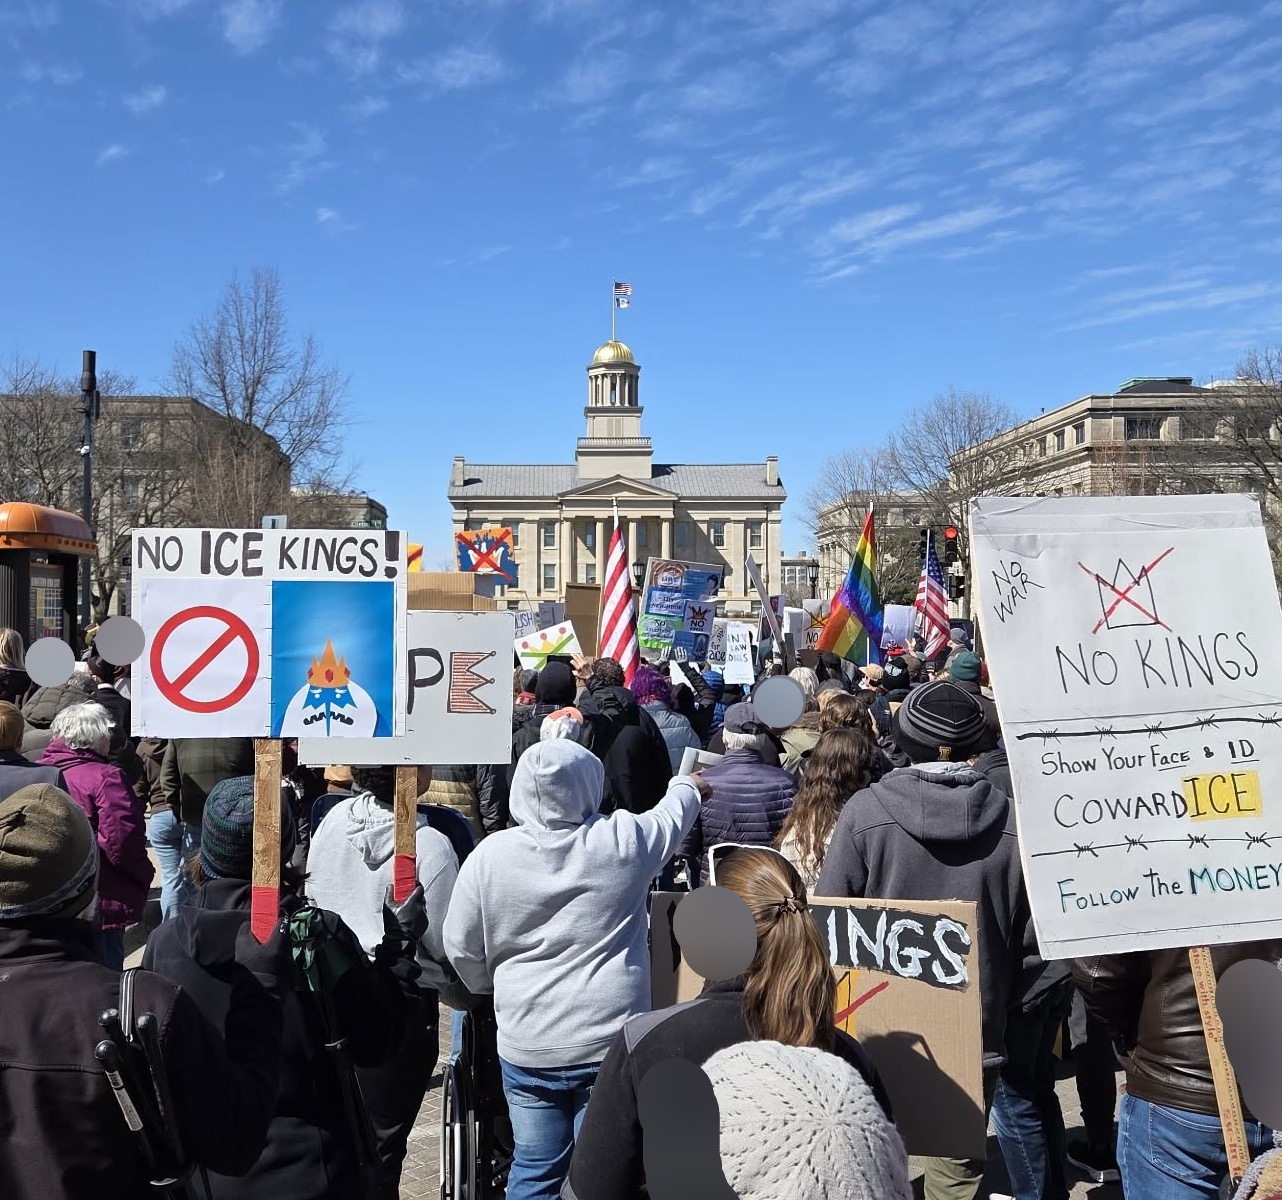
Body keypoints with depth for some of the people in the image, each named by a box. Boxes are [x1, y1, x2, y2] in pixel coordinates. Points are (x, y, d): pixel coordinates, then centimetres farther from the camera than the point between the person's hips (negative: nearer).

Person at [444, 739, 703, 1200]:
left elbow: (461, 948, 3)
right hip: (611, 1043, -1)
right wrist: (688, 786, 34)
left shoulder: (489, 855, -7)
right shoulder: (623, 841, -10)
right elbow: (672, 813, 11)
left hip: (525, 1047, 2)